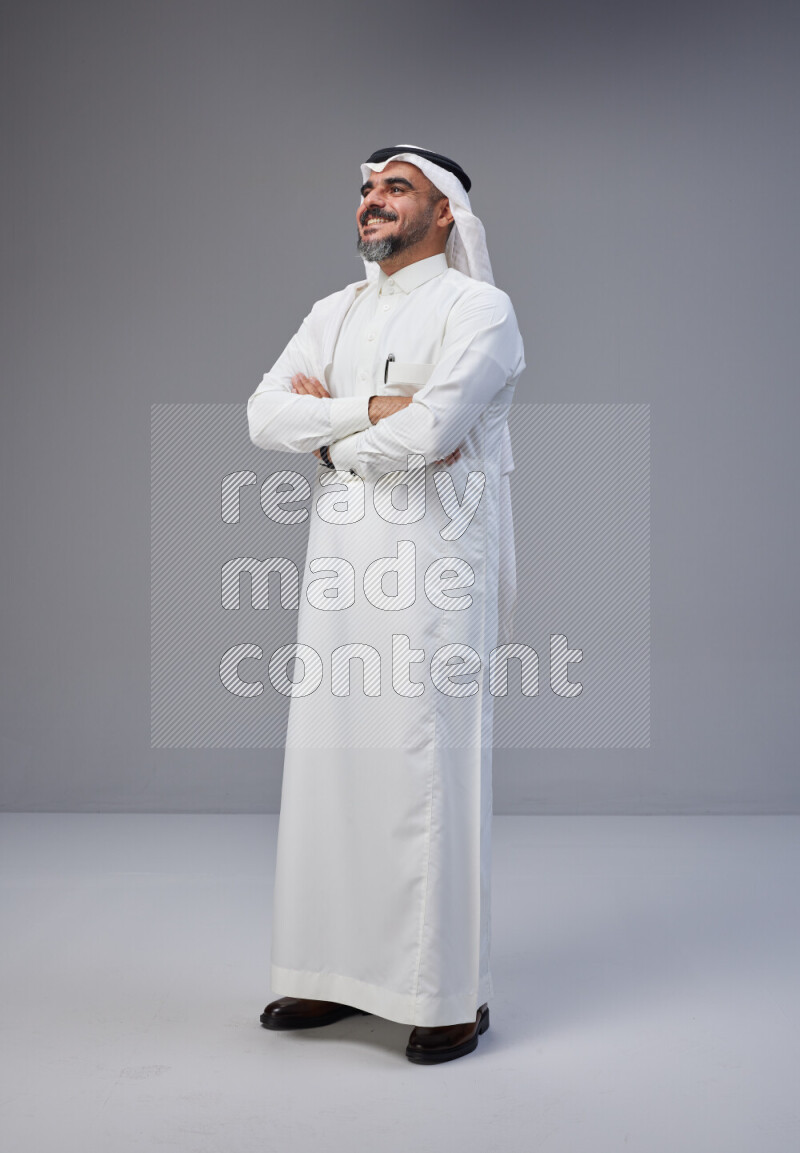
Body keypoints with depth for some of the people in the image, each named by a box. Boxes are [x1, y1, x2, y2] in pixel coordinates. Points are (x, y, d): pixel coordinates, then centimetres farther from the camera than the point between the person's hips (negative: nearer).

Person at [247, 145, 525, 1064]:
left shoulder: (476, 307, -3)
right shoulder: (334, 313, 18)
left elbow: (427, 431, -18)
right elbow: (264, 414, 3)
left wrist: (325, 423, -2)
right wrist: (373, 411, -9)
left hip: (433, 571, -6)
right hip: (341, 569, 7)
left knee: (428, 772, -5)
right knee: (328, 766, 8)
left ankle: (451, 995, 8)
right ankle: (341, 974, 22)